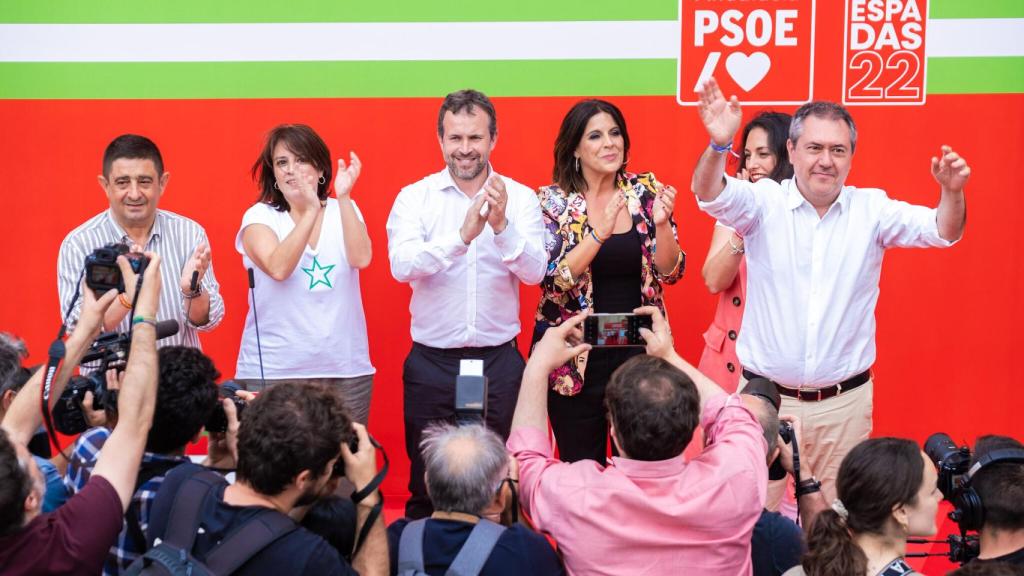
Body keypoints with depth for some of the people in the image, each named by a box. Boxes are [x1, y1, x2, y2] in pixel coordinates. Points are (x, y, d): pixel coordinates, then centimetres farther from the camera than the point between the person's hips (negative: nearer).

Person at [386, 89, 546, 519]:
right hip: (432, 361, 0)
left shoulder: (520, 197, 1)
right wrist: (462, 235, -30)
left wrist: (501, 225, -27)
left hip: (499, 361, 0)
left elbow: (534, 272, -11)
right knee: (427, 485, 10)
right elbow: (402, 265, -17)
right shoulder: (415, 197, -1)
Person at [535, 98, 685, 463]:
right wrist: (600, 232, -27)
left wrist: (661, 223, -20)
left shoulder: (645, 190, 1)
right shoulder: (553, 201, -5)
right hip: (576, 355, -2)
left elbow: (670, 272, -2)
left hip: (637, 348, 2)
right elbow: (553, 277, -15)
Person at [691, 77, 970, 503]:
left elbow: (940, 231, -8)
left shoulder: (871, 208, 0)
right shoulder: (765, 202, -5)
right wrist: (718, 147, -42)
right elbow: (712, 197, -21)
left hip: (844, 402, 2)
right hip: (766, 397, -1)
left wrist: (951, 193, -31)